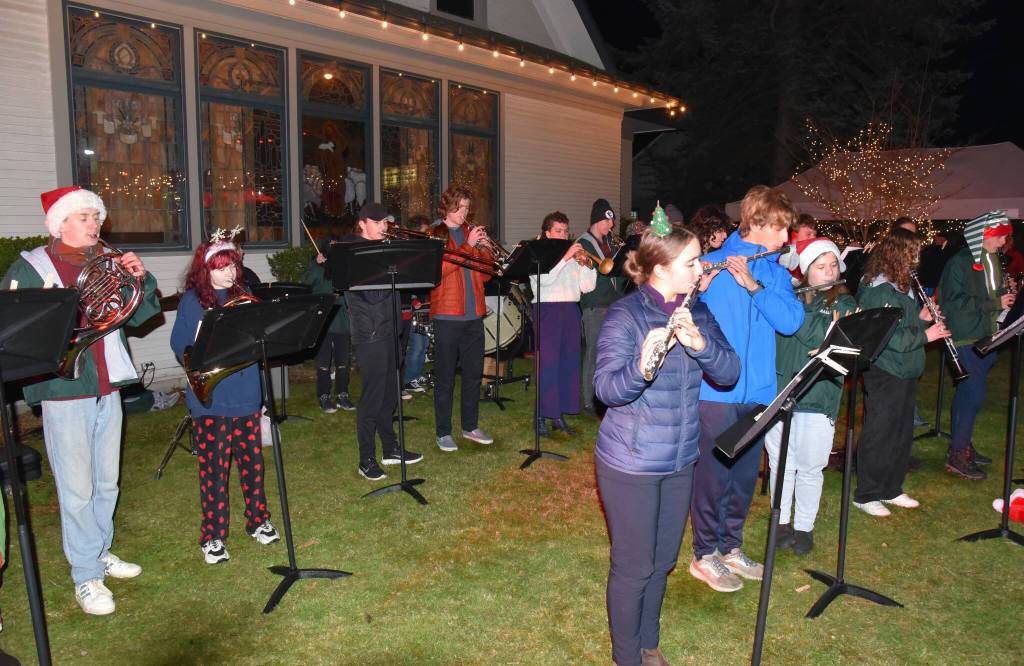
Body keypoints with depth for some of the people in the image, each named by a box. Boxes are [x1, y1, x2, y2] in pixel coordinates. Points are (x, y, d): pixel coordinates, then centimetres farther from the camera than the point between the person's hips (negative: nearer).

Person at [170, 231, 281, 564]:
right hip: (210, 399, -4)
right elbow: (181, 347, -7)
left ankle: (258, 519, 30)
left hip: (247, 395, 4)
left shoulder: (244, 296, 9)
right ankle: (213, 536, 16)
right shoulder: (192, 301, -3)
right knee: (214, 468, 3)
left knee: (252, 461, 12)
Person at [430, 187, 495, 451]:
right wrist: (468, 246, -18)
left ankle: (471, 427, 24)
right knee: (445, 377, 1)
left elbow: (485, 273, 13)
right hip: (447, 315, -5)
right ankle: (443, 432, 10)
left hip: (474, 315, 6)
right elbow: (438, 268, -16)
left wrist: (485, 249, -4)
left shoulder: (471, 233, 15)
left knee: (474, 373, 11)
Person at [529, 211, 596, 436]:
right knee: (547, 364, -7)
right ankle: (541, 416, 1)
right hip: (547, 310, -5)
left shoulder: (574, 258, 16)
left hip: (571, 310, 5)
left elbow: (587, 287, 8)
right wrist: (565, 256, -19)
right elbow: (545, 278, -18)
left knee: (569, 363, 5)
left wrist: (586, 263, -6)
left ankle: (559, 415, 14)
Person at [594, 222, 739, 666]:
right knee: (634, 566, 7)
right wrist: (642, 365, -44)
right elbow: (607, 389, -24)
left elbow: (728, 372, -8)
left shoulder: (698, 313, 2)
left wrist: (698, 341, -27)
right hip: (630, 464, -6)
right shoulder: (625, 314, -16)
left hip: (680, 461, 6)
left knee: (663, 560, 20)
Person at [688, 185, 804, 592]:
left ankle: (730, 547, 33)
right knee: (713, 475, 3)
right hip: (716, 390, -6)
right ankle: (705, 556, 19)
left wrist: (754, 284, -17)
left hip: (757, 391, 6)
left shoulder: (776, 273, 10)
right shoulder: (710, 265, -6)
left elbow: (791, 321, -6)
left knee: (745, 476, 16)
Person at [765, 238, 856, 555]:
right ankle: (782, 520, 27)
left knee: (809, 468, 7)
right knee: (780, 463, 9)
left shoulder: (844, 303, 3)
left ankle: (804, 526, 24)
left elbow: (820, 336, -15)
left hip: (818, 398, -1)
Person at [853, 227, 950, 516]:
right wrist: (925, 334, -16)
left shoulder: (900, 287, 12)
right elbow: (890, 337, -23)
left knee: (902, 435, 17)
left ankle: (891, 489, 30)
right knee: (879, 436, 0)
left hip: (904, 373, 10)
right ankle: (866, 495, 12)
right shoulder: (878, 290, -19)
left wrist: (922, 318, 4)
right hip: (884, 374, -10)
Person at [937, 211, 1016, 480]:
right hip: (966, 338, -8)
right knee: (974, 392, -10)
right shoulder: (960, 262, -13)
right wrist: (995, 302, -18)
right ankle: (957, 455, -1)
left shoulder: (992, 260, 14)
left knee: (968, 392, 14)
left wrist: (1005, 293, 3)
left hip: (986, 337, 8)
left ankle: (962, 445, 25)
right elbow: (956, 301, -19)